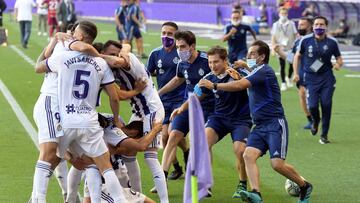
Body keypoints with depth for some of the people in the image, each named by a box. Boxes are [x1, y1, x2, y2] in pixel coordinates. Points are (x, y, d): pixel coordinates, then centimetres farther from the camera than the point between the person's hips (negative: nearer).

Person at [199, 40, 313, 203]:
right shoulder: (257, 72, 18)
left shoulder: (264, 71, -13)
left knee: (277, 164, -14)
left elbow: (240, 86, -24)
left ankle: (304, 186, 10)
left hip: (275, 124, -9)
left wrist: (214, 85, -20)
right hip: (260, 126, 9)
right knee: (249, 155, -15)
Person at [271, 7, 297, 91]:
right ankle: (283, 83, 10)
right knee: (282, 65, 1)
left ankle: (288, 78, 25)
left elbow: (295, 35, 5)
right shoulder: (276, 25, 2)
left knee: (292, 64, -2)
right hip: (280, 48, 0)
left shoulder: (291, 24, 2)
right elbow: (273, 37, 4)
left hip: (291, 47, 0)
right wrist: (273, 48, -2)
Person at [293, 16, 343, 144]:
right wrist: (296, 73, 5)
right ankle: (315, 121, 29)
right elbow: (298, 56, 11)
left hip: (327, 77, 0)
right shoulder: (306, 40, -3)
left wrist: (338, 64, -17)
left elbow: (339, 58, 7)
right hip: (311, 78, 0)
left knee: (326, 104, -8)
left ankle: (324, 135, 8)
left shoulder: (332, 42, -4)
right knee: (312, 105, -10)